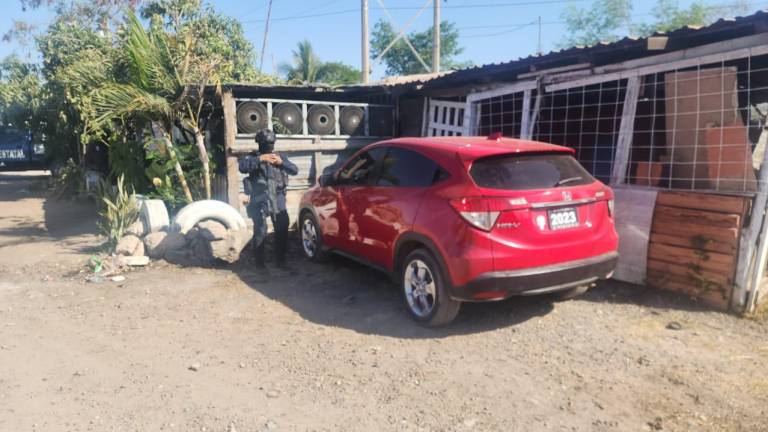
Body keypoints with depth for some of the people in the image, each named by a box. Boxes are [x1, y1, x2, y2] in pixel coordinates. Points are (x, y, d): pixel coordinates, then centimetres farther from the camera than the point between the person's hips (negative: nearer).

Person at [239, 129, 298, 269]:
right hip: (260, 201, -4)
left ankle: (280, 260, 20)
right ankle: (259, 262, 6)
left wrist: (281, 162, -10)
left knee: (282, 230, 5)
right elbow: (242, 167, -16)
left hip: (278, 200, 4)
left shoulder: (279, 157, 15)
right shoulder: (253, 157, 4)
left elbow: (295, 170, 6)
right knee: (260, 232, -7)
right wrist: (260, 159, -24)